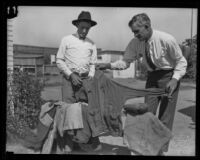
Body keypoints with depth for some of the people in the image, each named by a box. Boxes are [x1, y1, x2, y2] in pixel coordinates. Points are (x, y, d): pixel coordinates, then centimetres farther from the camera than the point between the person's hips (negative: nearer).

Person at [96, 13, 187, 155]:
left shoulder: (167, 40, -24)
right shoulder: (135, 43, -11)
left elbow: (181, 61, -13)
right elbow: (126, 62, -6)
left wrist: (175, 79, -25)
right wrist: (108, 65, -21)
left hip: (169, 75, -4)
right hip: (152, 76, 4)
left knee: (165, 115, 0)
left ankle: (161, 149, 15)